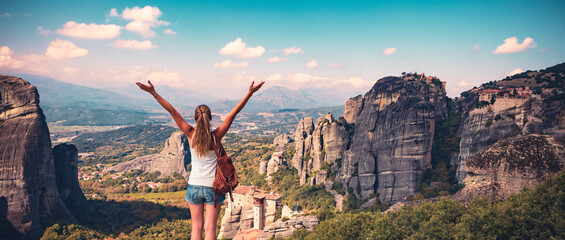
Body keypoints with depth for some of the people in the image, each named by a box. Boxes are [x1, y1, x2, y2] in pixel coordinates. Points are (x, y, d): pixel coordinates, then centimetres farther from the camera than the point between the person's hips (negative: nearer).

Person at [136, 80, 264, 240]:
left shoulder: (191, 135, -11)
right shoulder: (216, 136, -12)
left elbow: (172, 111, -11)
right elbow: (234, 112, -15)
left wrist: (153, 93, -11)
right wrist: (250, 93, -15)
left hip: (194, 186, 1)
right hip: (213, 187, -1)